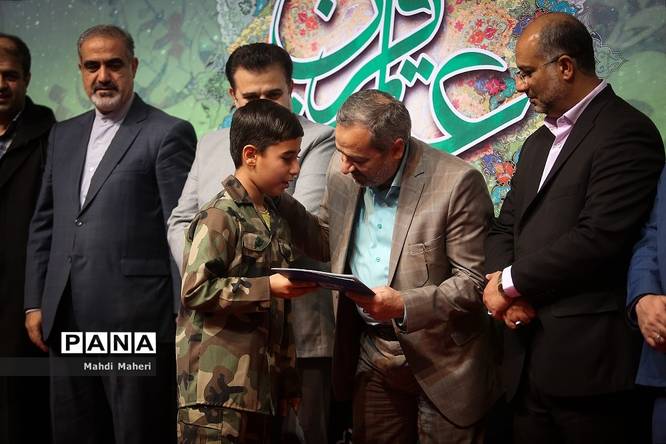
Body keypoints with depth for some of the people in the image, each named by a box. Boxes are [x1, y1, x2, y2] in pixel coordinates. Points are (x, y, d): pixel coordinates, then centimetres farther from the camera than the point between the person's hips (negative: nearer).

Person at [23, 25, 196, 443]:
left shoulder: (168, 133, -3)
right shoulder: (64, 135, 16)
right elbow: (44, 224, 19)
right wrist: (35, 302, 13)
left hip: (136, 320, -6)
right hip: (67, 322, 6)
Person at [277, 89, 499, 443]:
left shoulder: (457, 183, -19)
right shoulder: (344, 172, -2)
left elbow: (475, 281, -16)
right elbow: (326, 242, 13)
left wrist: (405, 305, -30)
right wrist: (278, 200, -4)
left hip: (440, 360, -5)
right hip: (371, 351, 5)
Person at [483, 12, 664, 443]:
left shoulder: (625, 131, -9)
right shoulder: (539, 143, 19)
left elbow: (599, 238, -19)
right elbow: (505, 228, 17)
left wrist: (511, 282, -9)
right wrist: (500, 283, -5)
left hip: (590, 362, -7)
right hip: (529, 362, 8)